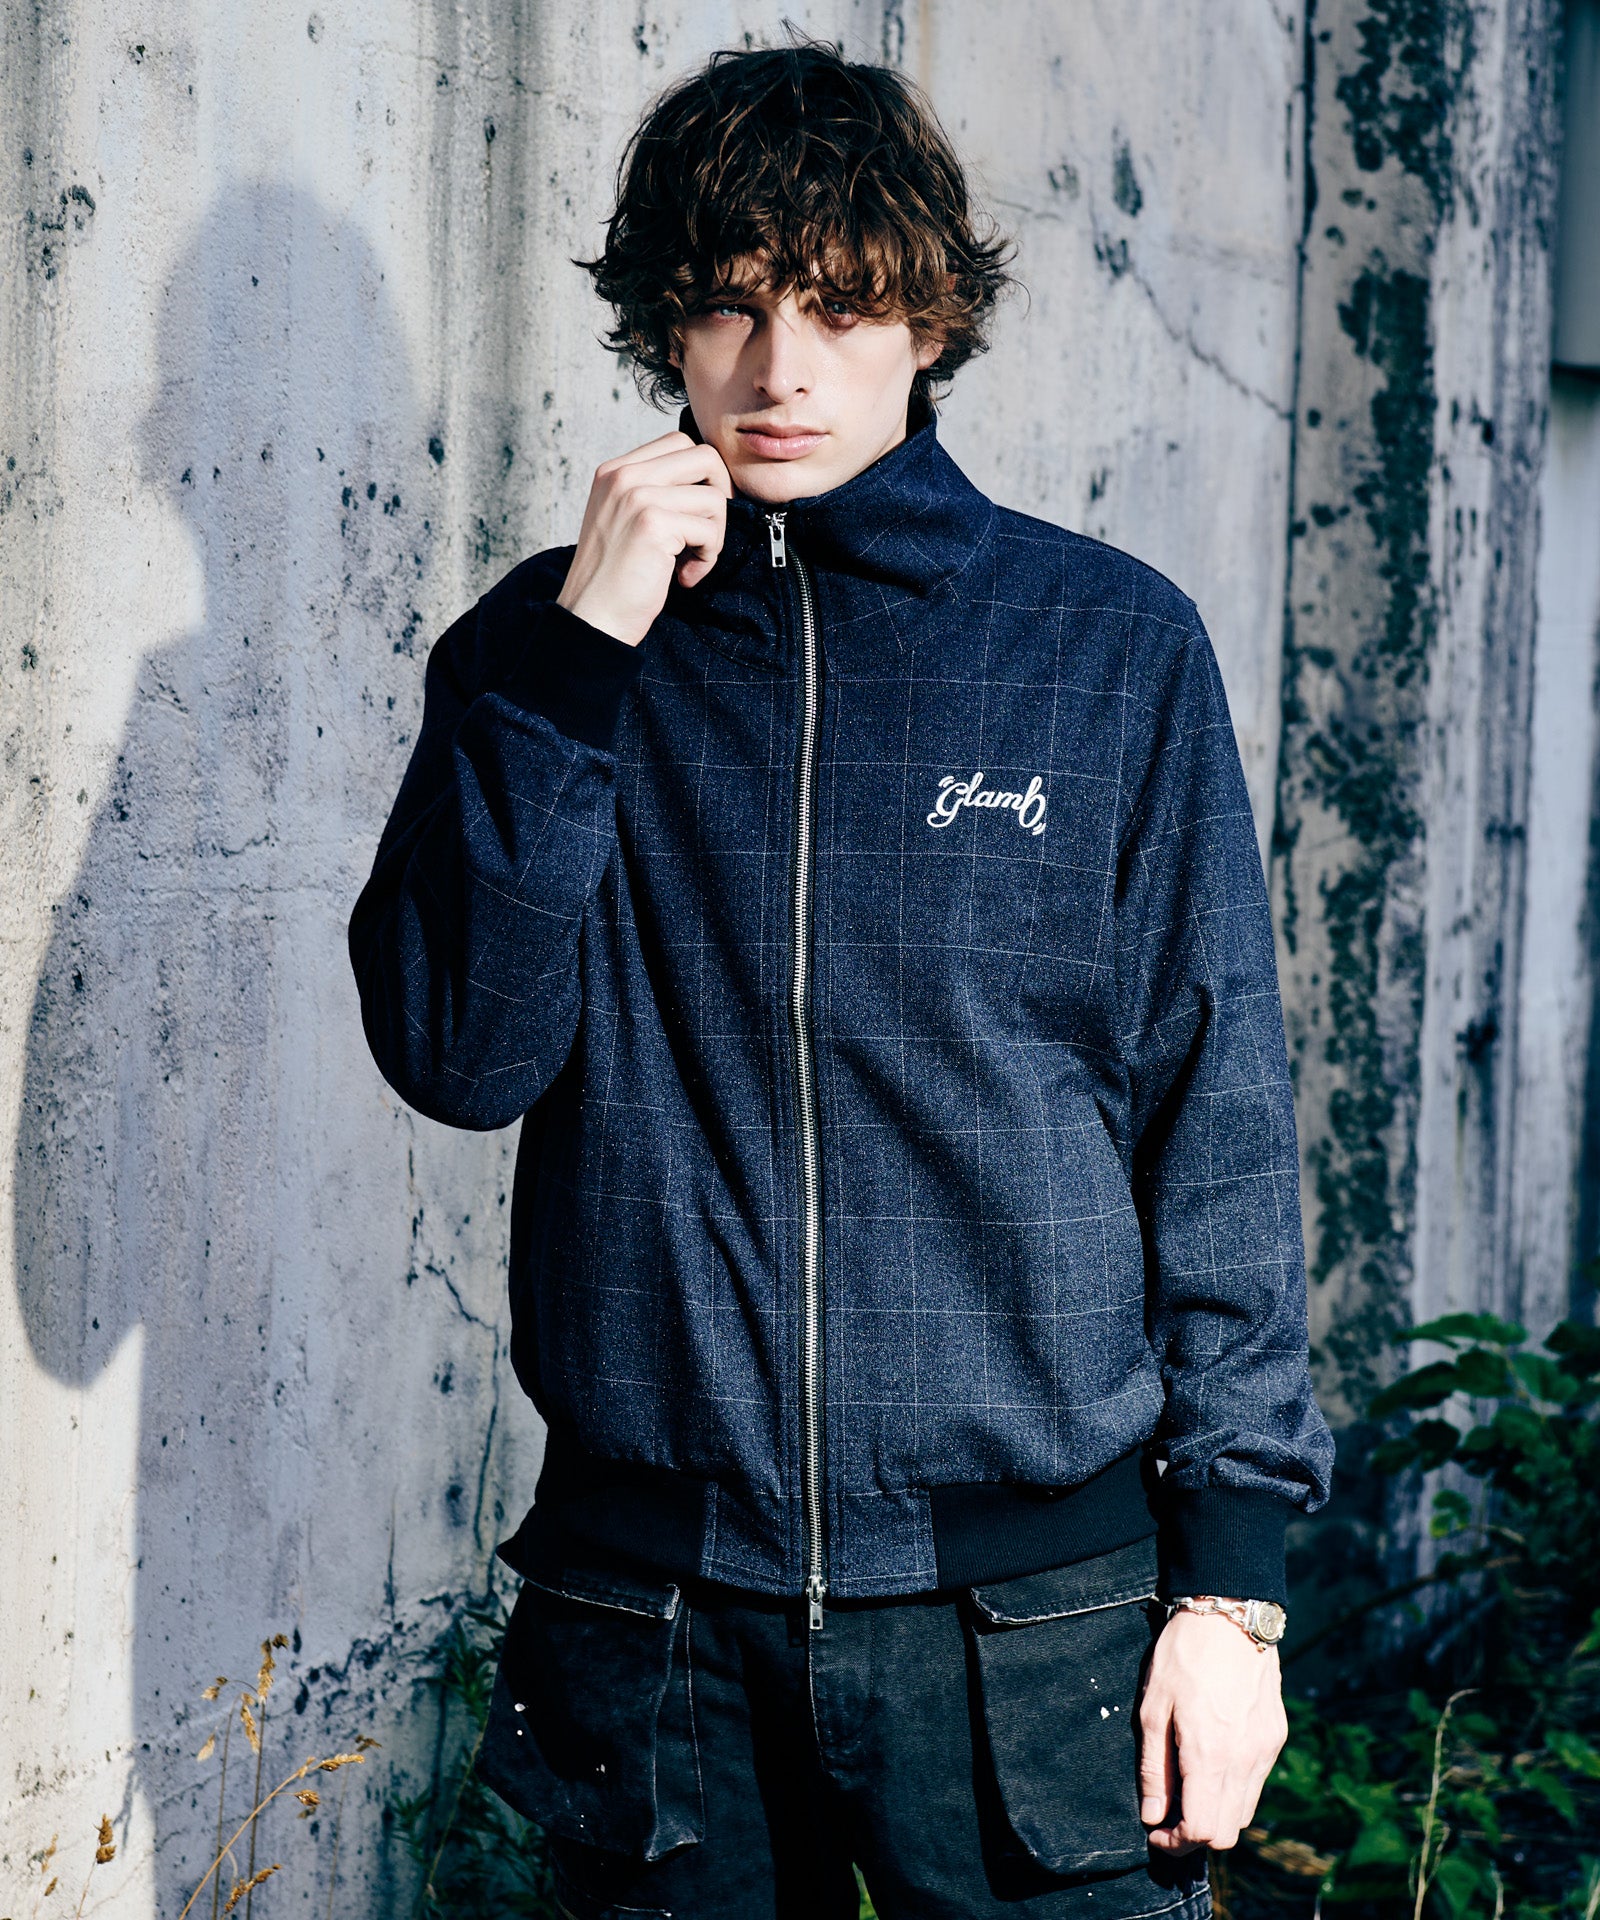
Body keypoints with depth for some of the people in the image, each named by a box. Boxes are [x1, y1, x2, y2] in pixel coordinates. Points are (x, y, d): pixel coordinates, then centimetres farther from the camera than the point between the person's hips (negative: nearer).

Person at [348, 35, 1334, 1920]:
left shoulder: (1113, 646, 1)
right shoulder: (550, 653, 5)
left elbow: (1217, 1123, 1)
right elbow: (458, 1052, -7)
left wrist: (1233, 1573, -3)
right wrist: (581, 651, -13)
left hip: (1032, 1606, -1)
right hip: (648, 1610, 1)